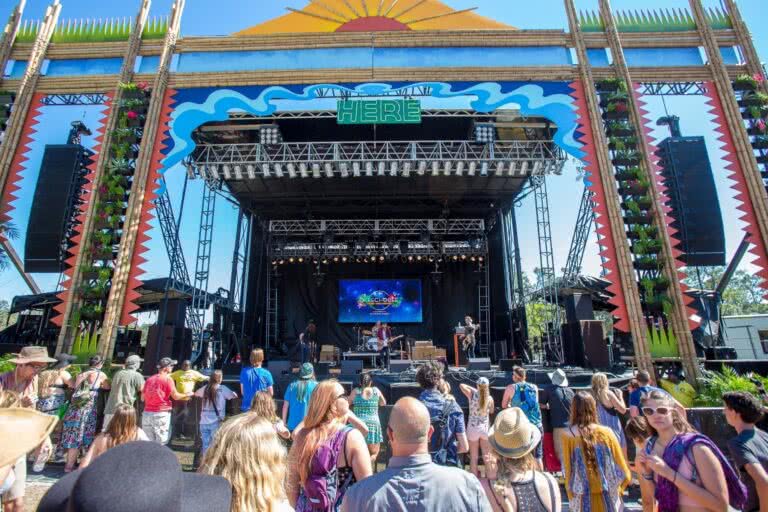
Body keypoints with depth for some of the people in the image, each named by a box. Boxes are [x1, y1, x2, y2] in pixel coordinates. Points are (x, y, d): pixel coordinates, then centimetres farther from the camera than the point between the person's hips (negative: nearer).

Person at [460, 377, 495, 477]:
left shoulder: (472, 394, -12)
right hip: (485, 428, 1)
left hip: (473, 428, -1)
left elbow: (461, 385, 1)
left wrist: (472, 388, 8)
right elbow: (491, 411, 11)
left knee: (473, 457, 11)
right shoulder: (490, 398, -8)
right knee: (487, 456, 16)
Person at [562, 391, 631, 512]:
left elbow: (568, 472, -9)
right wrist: (616, 489, 19)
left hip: (583, 501, -2)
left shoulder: (568, 436, -14)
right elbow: (624, 473, 0)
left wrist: (571, 499, 7)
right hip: (608, 499, 2)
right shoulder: (606, 433, -8)